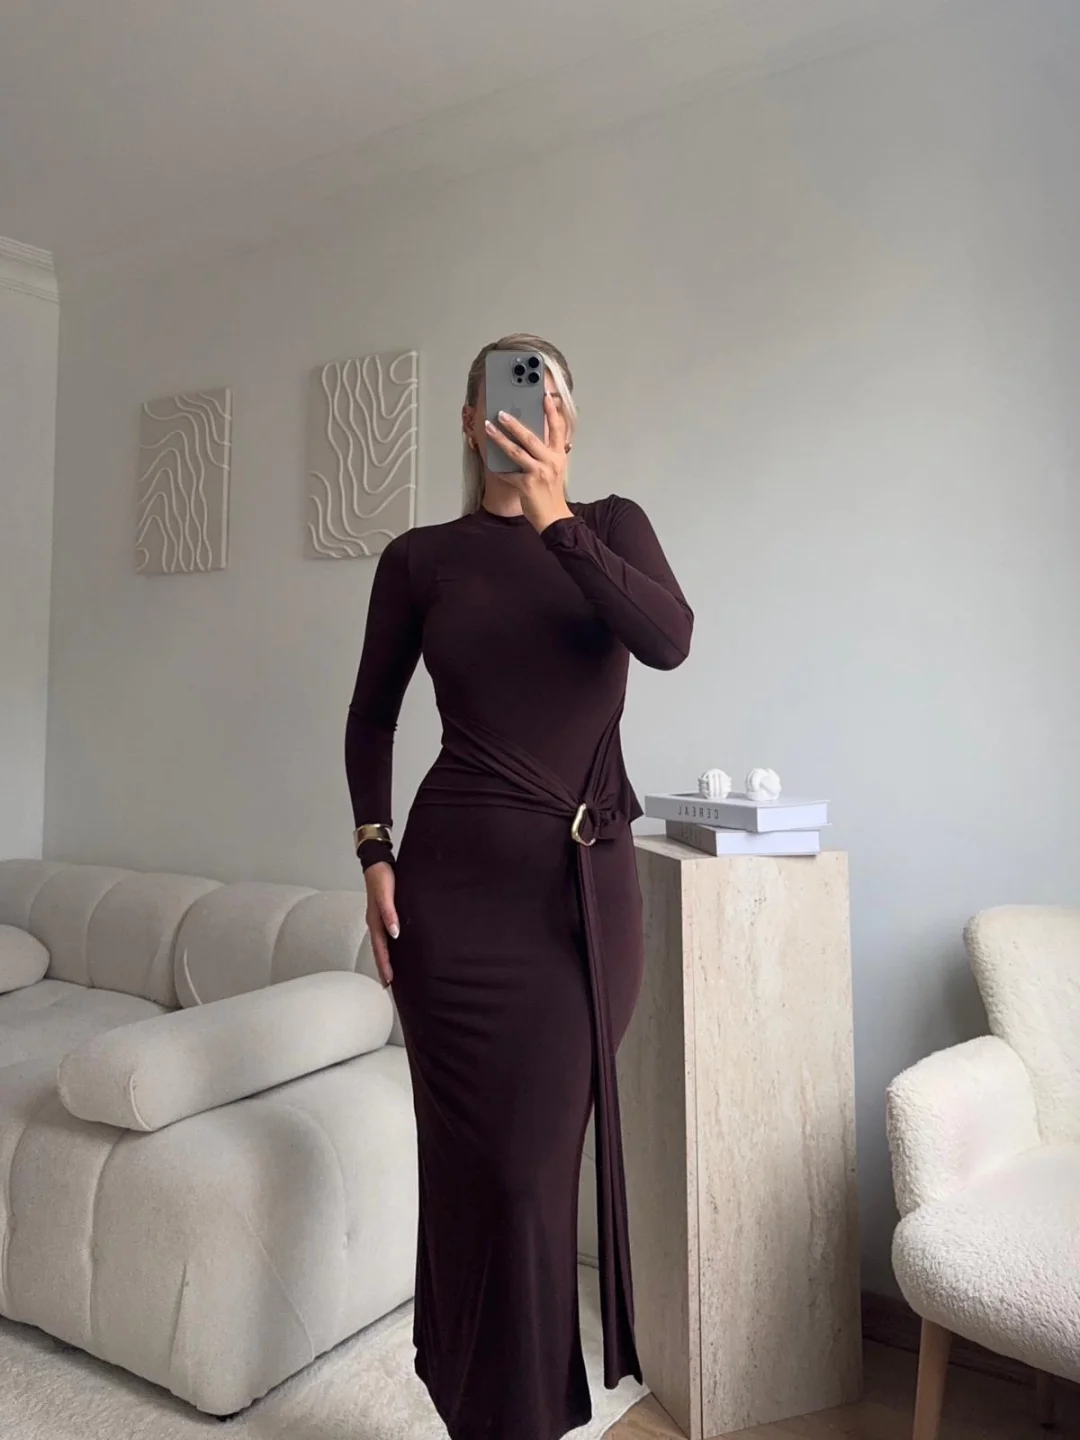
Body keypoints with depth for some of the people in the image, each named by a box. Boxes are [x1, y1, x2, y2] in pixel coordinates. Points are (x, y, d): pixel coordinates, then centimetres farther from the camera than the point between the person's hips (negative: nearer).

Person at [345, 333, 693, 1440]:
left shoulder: (610, 525, 6)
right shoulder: (420, 558, 4)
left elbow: (669, 639, -13)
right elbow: (372, 716, 12)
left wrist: (555, 521, -23)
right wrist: (374, 853, 1)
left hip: (592, 882, 1)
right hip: (461, 882, -1)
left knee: (546, 1147, 11)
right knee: (490, 1158, 4)